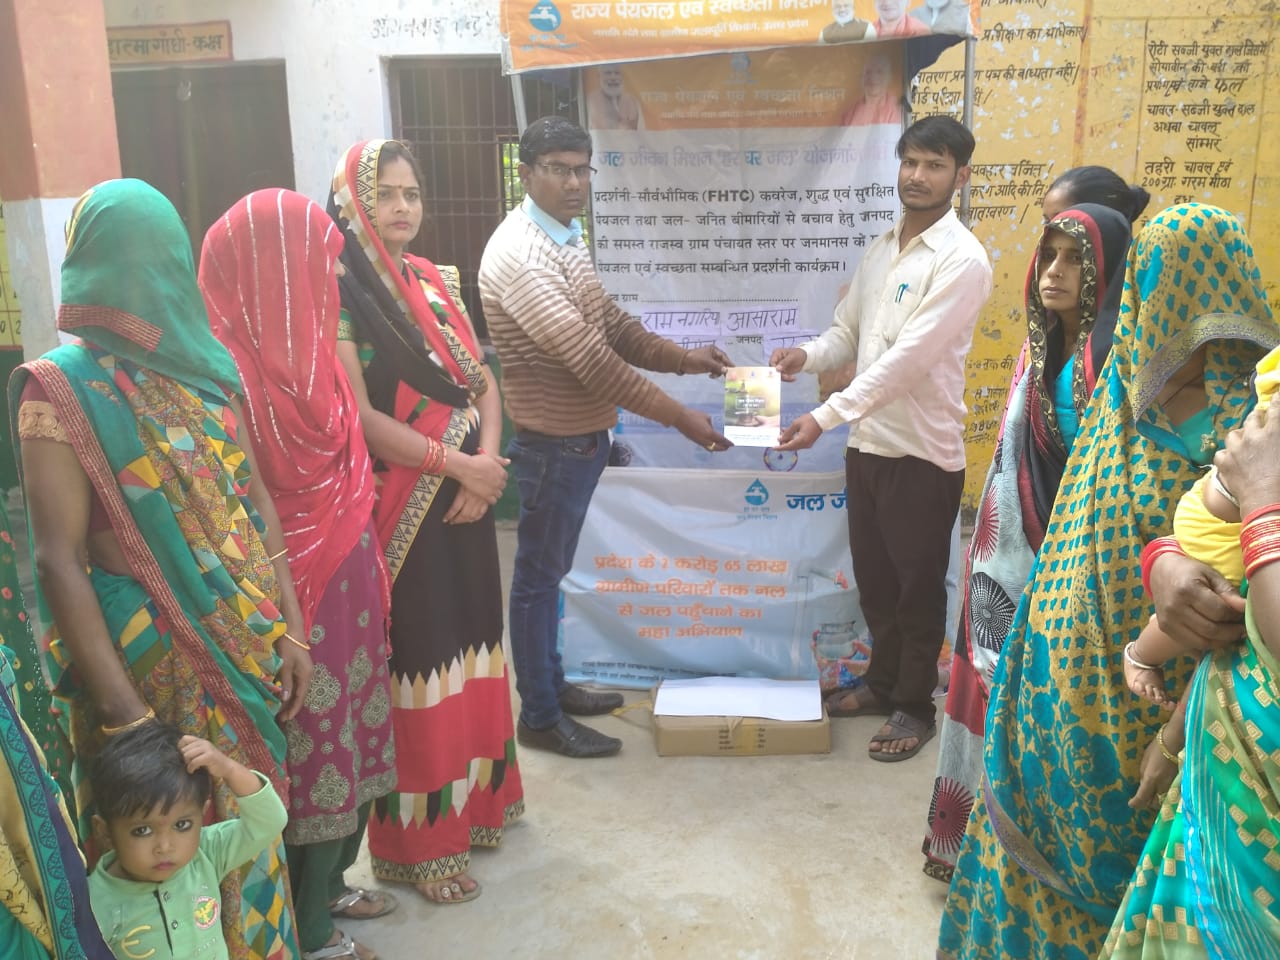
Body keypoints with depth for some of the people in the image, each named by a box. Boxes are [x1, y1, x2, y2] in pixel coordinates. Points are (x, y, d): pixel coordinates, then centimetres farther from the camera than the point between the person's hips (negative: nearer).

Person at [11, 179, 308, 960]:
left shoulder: (208, 363, 5)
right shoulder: (62, 388, -11)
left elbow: (257, 504, 8)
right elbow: (60, 561, -15)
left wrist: (291, 628, 3)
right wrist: (125, 715, -19)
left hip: (249, 642, 5)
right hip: (154, 657, -5)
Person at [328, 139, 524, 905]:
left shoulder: (436, 282, 10)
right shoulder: (338, 291, -10)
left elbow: (484, 382, 9)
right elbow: (358, 416, -17)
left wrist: (487, 465, -8)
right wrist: (459, 463, -14)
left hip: (465, 496, 7)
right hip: (399, 508, -6)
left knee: (467, 646, 15)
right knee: (416, 661, 1)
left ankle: (473, 799, 33)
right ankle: (419, 840, 15)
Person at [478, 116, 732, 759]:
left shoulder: (565, 240, 10)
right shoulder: (518, 252, -23)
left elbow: (611, 323, 16)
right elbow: (585, 354, -29)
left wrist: (682, 359, 3)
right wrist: (677, 416, -28)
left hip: (581, 436, 9)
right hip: (552, 443, -9)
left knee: (551, 571, 19)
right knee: (538, 576, 3)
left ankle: (551, 685, 34)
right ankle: (539, 718, 16)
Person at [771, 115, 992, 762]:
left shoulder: (961, 260, -16)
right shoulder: (881, 250, 10)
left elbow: (907, 358, -25)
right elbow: (848, 331, 14)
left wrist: (824, 417, -30)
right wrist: (808, 355, -10)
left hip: (923, 451, -7)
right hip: (868, 441, 7)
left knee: (918, 586, 7)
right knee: (873, 576, 18)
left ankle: (915, 705, 24)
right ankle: (882, 682, 36)